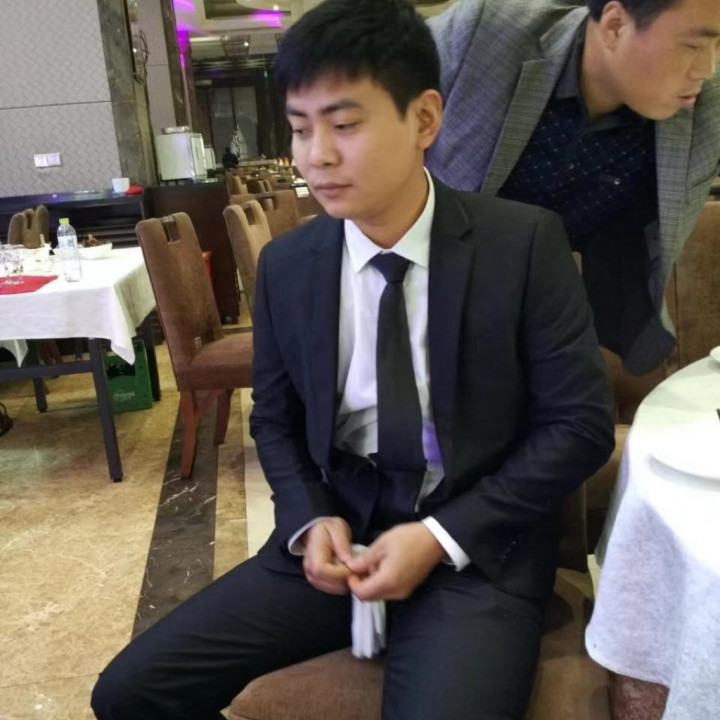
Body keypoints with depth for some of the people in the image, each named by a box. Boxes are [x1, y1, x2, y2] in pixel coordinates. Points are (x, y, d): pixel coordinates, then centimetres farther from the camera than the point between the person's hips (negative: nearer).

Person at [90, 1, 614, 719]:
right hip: (336, 534, 3)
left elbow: (579, 424, -7)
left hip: (478, 545, -2)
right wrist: (311, 519, -7)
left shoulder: (525, 244, -10)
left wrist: (441, 537, -14)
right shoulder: (285, 265, 0)